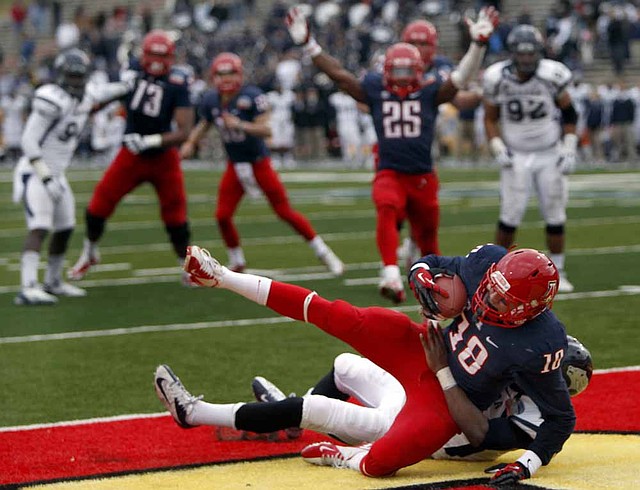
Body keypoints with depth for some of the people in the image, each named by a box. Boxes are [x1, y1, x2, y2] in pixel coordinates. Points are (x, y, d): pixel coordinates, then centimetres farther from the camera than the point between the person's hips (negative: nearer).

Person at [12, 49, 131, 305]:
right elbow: (29, 141, -21)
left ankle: (53, 282, 31)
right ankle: (28, 289, -28)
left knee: (65, 228, 15)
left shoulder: (86, 96, 4)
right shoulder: (52, 100, -21)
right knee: (39, 228, -21)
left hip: (55, 174, 9)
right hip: (34, 173, -9)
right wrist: (45, 176, -23)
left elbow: (105, 92, 29)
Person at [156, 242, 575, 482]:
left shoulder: (540, 348, -29)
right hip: (425, 350, 5)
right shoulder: (491, 262, -14)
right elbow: (430, 264, 2)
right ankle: (220, 277, -2)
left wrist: (527, 466, -24)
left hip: (444, 404, -5)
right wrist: (423, 278, -21)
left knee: (378, 462, -31)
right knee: (339, 317, -10)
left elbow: (562, 418, -18)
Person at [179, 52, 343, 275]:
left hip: (259, 163, -5)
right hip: (235, 165, 5)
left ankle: (323, 251, 10)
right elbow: (204, 125, 17)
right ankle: (237, 262, 18)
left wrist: (240, 124, -40)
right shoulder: (210, 100, -3)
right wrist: (190, 143, 1)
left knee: (285, 212, -3)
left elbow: (266, 130, -27)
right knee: (223, 215, -3)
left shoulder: (252, 96, -20)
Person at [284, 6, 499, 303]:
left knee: (427, 235, 14)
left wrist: (478, 45, -26)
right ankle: (391, 276, -45)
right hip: (389, 174, -1)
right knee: (387, 211, -33)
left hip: (423, 176, 1)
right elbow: (338, 74, 3)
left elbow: (461, 77, -12)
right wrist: (307, 44, -2)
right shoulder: (374, 89, 3)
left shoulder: (430, 92, 0)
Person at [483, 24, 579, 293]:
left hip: (549, 155, 1)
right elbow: (490, 119, 3)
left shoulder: (552, 75, -12)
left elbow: (569, 113, 1)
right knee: (510, 216, -8)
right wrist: (498, 149, -11)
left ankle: (558, 273, 15)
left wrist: (569, 149, -5)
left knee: (555, 217, 1)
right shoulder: (497, 79, -10)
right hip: (516, 157, 0)